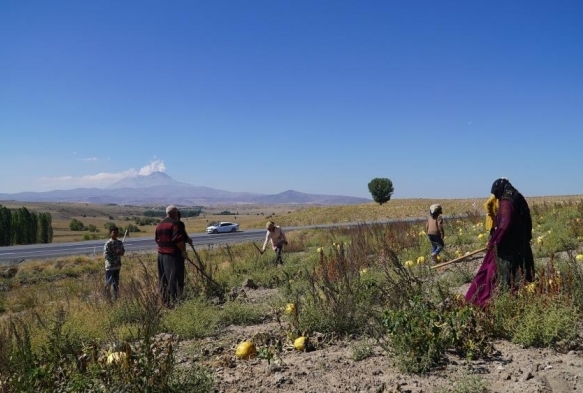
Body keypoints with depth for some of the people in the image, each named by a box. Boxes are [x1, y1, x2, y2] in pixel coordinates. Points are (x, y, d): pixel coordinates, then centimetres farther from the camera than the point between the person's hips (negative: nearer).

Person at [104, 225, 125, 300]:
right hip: (110, 266, -6)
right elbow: (106, 255, -17)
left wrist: (120, 252, -9)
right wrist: (115, 260, -18)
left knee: (116, 282, 13)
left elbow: (123, 251, 14)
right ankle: (108, 298, 8)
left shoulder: (120, 242, 7)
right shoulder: (108, 243, -12)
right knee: (109, 283, -1)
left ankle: (116, 297, 21)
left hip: (117, 266, 6)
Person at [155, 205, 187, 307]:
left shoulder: (159, 224, 15)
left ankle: (165, 300, 19)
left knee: (164, 278, 14)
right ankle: (174, 301, -5)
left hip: (161, 254, 9)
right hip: (173, 255, -9)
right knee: (174, 278, -5)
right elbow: (178, 239, -20)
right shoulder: (174, 223, -13)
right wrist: (183, 251, -12)